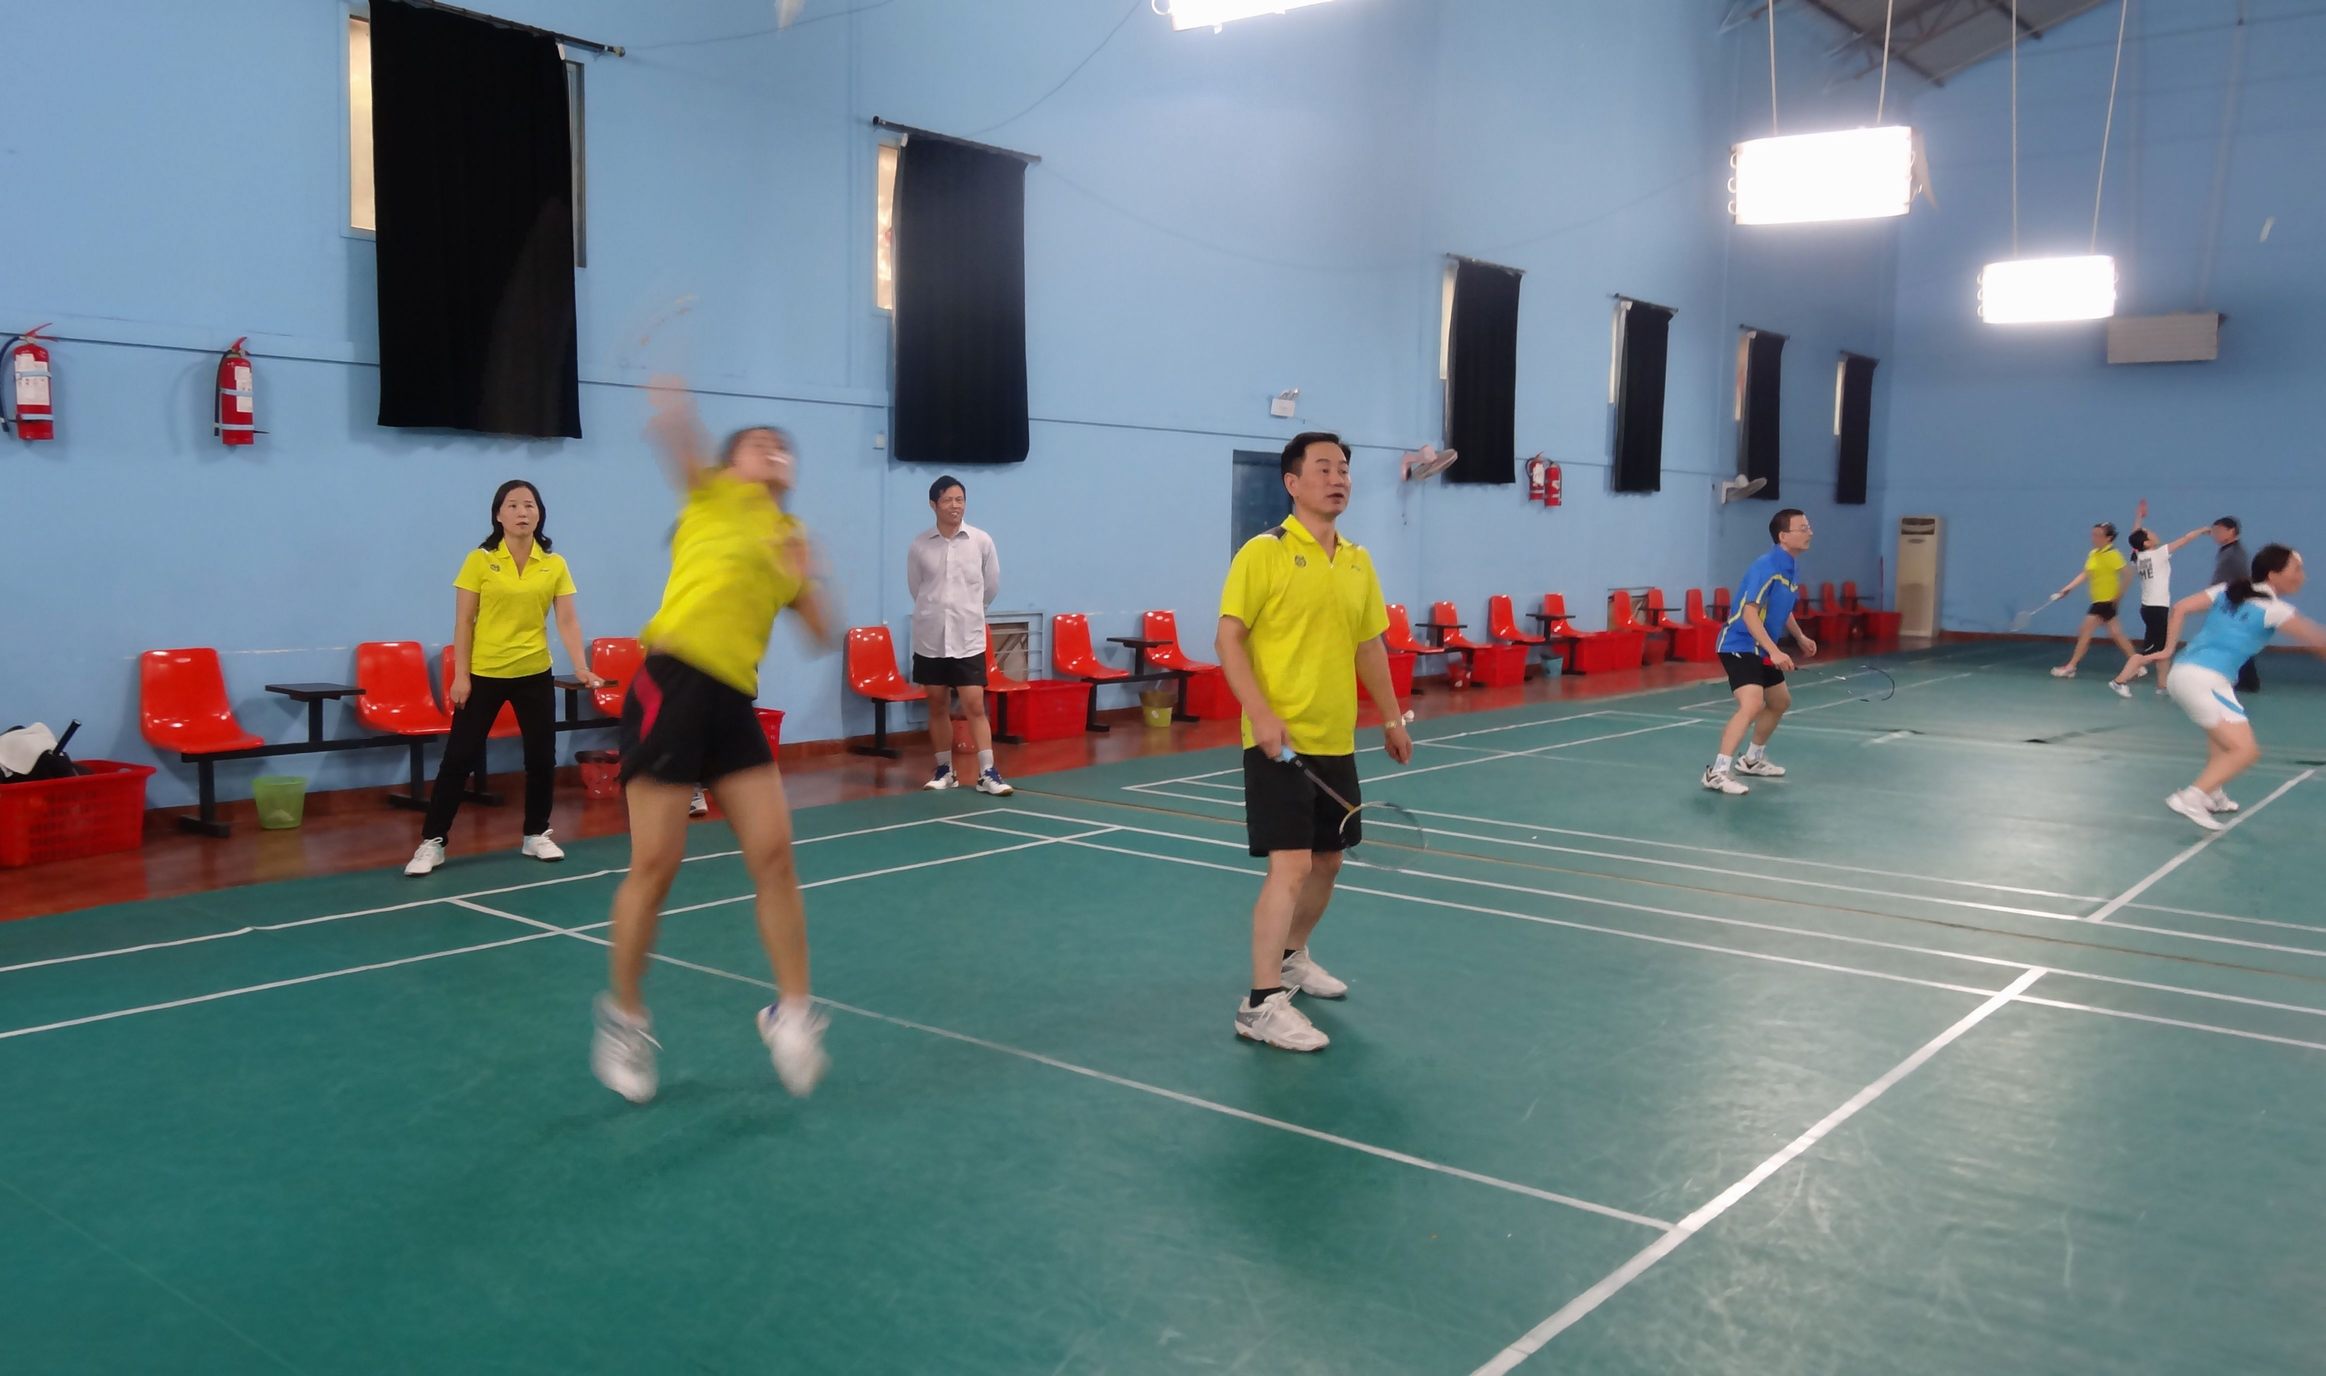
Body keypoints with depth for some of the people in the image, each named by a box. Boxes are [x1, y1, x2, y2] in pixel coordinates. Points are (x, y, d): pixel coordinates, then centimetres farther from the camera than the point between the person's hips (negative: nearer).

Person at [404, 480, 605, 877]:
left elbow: (567, 622, -3)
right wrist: (461, 675, -9)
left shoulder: (555, 565, 1)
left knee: (542, 758, 6)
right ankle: (432, 842, 7)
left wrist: (581, 667, -17)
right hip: (483, 674, -2)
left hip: (534, 674, 2)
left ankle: (536, 835, 23)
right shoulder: (479, 561, -5)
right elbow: (463, 622, -3)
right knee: (459, 757, -1)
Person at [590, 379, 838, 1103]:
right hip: (672, 684, -5)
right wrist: (670, 398, -31)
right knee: (654, 866, -3)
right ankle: (624, 1017, 15)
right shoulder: (717, 497, 6)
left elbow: (822, 635, 18)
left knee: (774, 854, -3)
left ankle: (792, 1011, 12)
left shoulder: (791, 535, 19)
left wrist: (803, 577, 2)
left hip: (734, 701, 5)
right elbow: (678, 442, -13)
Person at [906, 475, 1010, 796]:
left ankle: (987, 773, -3)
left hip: (968, 637, -1)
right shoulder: (920, 545, -1)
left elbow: (992, 587, 9)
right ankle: (944, 770, 20)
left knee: (975, 705, -6)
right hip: (930, 638, 1)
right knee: (938, 705, 9)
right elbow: (915, 589, 11)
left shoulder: (981, 541, -2)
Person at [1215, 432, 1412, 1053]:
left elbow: (1370, 646, 19)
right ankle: (1262, 1003, -8)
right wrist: (1261, 715, -22)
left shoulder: (1358, 561, 11)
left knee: (1327, 859, 16)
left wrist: (1392, 718, 20)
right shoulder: (1263, 553, -9)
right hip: (1280, 740, -7)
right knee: (1290, 865, -13)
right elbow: (1229, 640, -12)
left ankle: (1292, 957, 38)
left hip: (1335, 741, 7)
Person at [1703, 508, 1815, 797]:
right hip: (1739, 645, -10)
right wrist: (1774, 651, -34)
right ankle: (1718, 772, -26)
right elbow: (1749, 613, -29)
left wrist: (1800, 637, 24)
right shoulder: (1767, 567, -21)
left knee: (1780, 701, 23)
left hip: (1762, 649, 10)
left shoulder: (1792, 568, 8)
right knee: (1752, 705, -26)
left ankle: (1752, 759, 40)